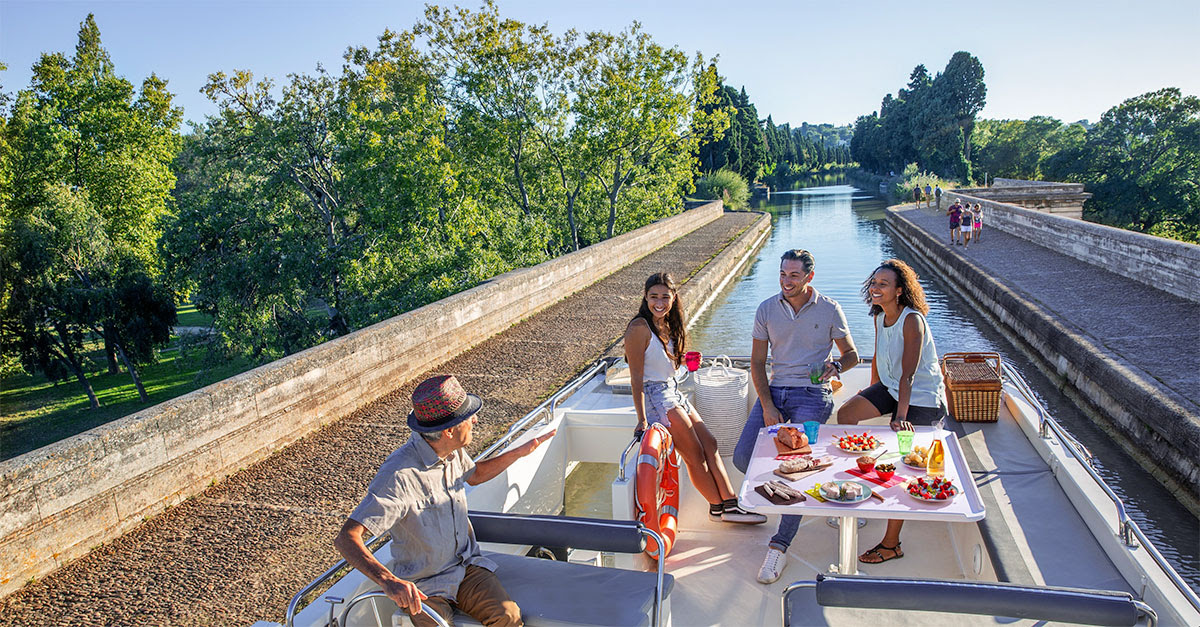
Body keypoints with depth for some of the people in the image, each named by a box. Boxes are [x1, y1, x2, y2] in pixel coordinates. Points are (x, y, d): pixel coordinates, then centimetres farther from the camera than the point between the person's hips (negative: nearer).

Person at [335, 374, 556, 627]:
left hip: (466, 565, 5)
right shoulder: (399, 474, -27)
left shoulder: (452, 450, -2)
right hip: (422, 587, -4)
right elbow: (346, 539, -30)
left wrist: (518, 452, 12)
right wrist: (389, 581, -44)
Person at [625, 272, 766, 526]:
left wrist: (687, 360, 5)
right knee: (695, 454, -4)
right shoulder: (640, 328, -17)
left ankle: (730, 504, 8)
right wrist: (642, 419, -23)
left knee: (709, 443, 4)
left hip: (673, 393, 9)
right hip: (655, 396, -9)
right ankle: (718, 507, 11)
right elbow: (636, 378, -20)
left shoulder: (667, 325, 9)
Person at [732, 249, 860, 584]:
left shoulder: (829, 309, -1)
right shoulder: (767, 310, 5)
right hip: (774, 390, 4)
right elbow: (757, 362, 6)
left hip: (812, 395, -3)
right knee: (742, 458, -11)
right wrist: (767, 406, -7)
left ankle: (780, 545, -11)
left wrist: (836, 365, -18)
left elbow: (851, 353, 8)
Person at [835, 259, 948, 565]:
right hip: (891, 388, 8)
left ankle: (891, 544, 0)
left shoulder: (912, 320, -24)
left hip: (922, 399, -8)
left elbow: (908, 374, -30)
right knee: (845, 414, 2)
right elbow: (878, 357, 13)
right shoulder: (880, 316, 0)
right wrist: (871, 396, 19)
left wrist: (901, 416, -35)